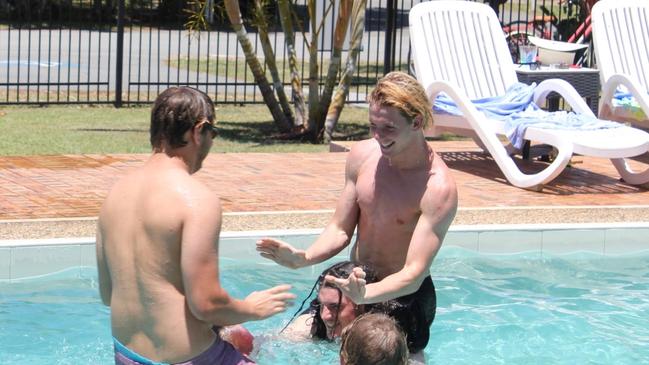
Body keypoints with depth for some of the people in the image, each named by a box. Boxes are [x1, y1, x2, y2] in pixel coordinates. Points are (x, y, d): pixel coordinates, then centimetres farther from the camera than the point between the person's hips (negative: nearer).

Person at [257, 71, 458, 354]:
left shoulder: (438, 188, -25)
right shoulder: (362, 155, -7)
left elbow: (414, 274, -28)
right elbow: (340, 230, 2)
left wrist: (365, 295, -47)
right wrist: (304, 258, -19)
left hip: (404, 295, -5)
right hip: (353, 283, 5)